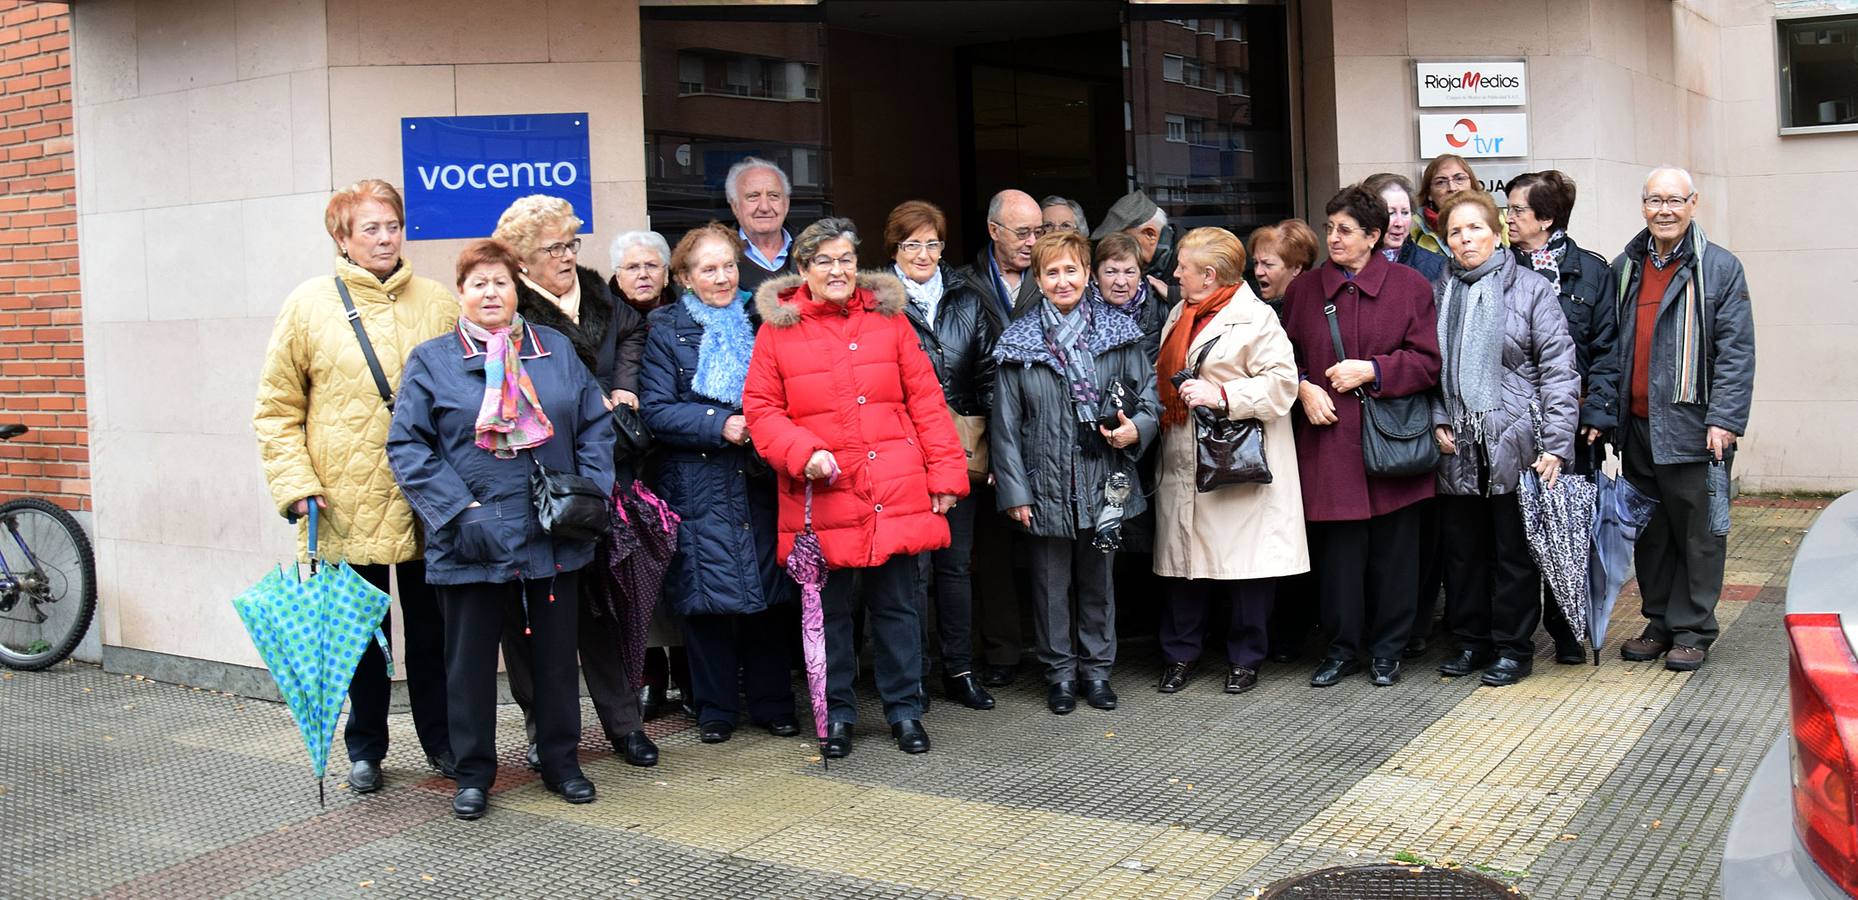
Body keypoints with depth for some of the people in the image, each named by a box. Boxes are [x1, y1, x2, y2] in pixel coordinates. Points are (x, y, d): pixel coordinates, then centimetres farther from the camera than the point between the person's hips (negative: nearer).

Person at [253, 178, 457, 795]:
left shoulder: (439, 304, 6)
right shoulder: (309, 305, 0)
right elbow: (277, 409, 1)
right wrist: (295, 484, -8)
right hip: (347, 507, -1)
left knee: (432, 628, 11)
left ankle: (440, 738, 27)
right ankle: (365, 748, 26)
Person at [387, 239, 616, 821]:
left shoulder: (557, 349, 8)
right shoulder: (432, 360, 0)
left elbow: (596, 425, 10)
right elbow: (407, 447, -6)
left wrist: (591, 492, -3)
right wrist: (459, 513, -15)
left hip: (553, 538, 2)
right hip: (472, 545, -2)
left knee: (556, 654, 12)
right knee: (471, 659, 7)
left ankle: (561, 761, 27)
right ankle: (473, 773, 22)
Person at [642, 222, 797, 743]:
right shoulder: (667, 330, 3)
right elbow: (656, 411, -6)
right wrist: (721, 425, -17)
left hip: (758, 482, 3)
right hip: (699, 489, -3)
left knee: (765, 590, 4)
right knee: (707, 596, -1)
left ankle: (772, 703, 15)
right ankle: (715, 709, 12)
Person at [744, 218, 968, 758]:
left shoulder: (889, 318, 7)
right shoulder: (778, 328, 2)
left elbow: (926, 400, 6)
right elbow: (761, 409, 2)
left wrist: (945, 473, 2)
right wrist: (803, 452, -14)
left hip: (896, 493, 1)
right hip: (822, 500, -1)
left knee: (897, 604, 8)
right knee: (830, 608, 9)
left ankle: (904, 708, 22)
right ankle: (837, 712, 24)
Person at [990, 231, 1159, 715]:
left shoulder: (1117, 331, 2)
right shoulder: (1018, 342, -1)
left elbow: (1148, 391, 7)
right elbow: (1006, 424, -1)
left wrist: (1136, 428, -15)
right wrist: (1014, 490, -6)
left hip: (1104, 481, 1)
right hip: (1046, 485, -1)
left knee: (1098, 579, 13)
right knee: (1051, 582, 9)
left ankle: (1096, 668, 28)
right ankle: (1060, 671, 24)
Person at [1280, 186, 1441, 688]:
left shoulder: (1410, 287, 1)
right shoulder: (1304, 289, 8)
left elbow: (1429, 362, -2)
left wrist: (1370, 370, -12)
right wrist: (1304, 388, -3)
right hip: (1328, 438, 2)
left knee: (1393, 549, 6)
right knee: (1336, 548, 4)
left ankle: (1387, 650, 20)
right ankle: (1342, 647, 19)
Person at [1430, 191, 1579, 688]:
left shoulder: (1530, 289, -2)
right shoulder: (1439, 294, 10)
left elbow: (1558, 368, -6)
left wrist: (1556, 442, -12)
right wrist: (1439, 420, -1)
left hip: (1514, 442, -4)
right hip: (1458, 445, 4)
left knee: (1515, 550, 3)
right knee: (1461, 549, 10)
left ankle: (1513, 647, 15)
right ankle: (1471, 641, 23)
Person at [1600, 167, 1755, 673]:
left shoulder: (1721, 269, -2)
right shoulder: (1624, 269, 12)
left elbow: (1736, 351, -7)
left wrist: (1725, 420, -15)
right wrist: (1605, 408, 5)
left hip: (1691, 426, -4)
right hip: (1637, 424, 5)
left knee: (1698, 531, 2)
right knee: (1649, 530, 12)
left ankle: (1692, 630, 12)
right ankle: (1660, 622, 24)